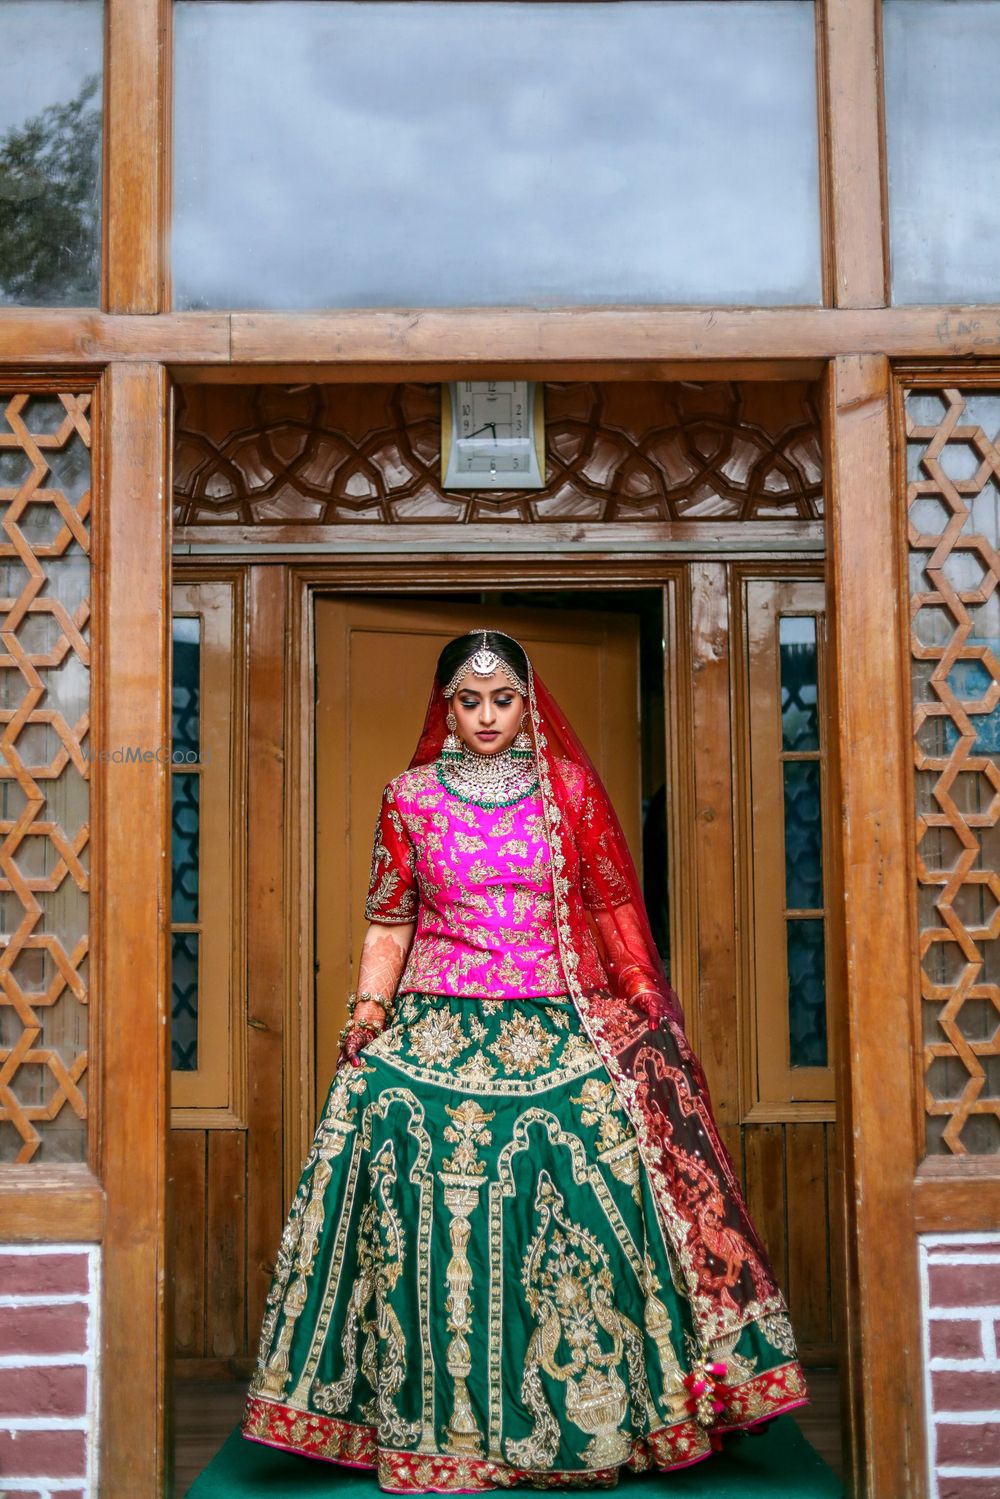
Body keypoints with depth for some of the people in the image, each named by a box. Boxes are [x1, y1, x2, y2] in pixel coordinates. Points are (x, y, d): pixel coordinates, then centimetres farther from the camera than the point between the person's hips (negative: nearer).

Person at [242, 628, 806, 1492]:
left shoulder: (569, 791, 8)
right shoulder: (411, 797, 8)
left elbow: (611, 909, 10)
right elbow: (388, 924, 9)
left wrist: (646, 1010, 5)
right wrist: (367, 1013, -1)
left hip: (559, 1030, 0)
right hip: (437, 1031, 0)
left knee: (583, 1198, -9)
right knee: (428, 1207, -9)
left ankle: (586, 1414, 5)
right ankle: (435, 1421, 4)